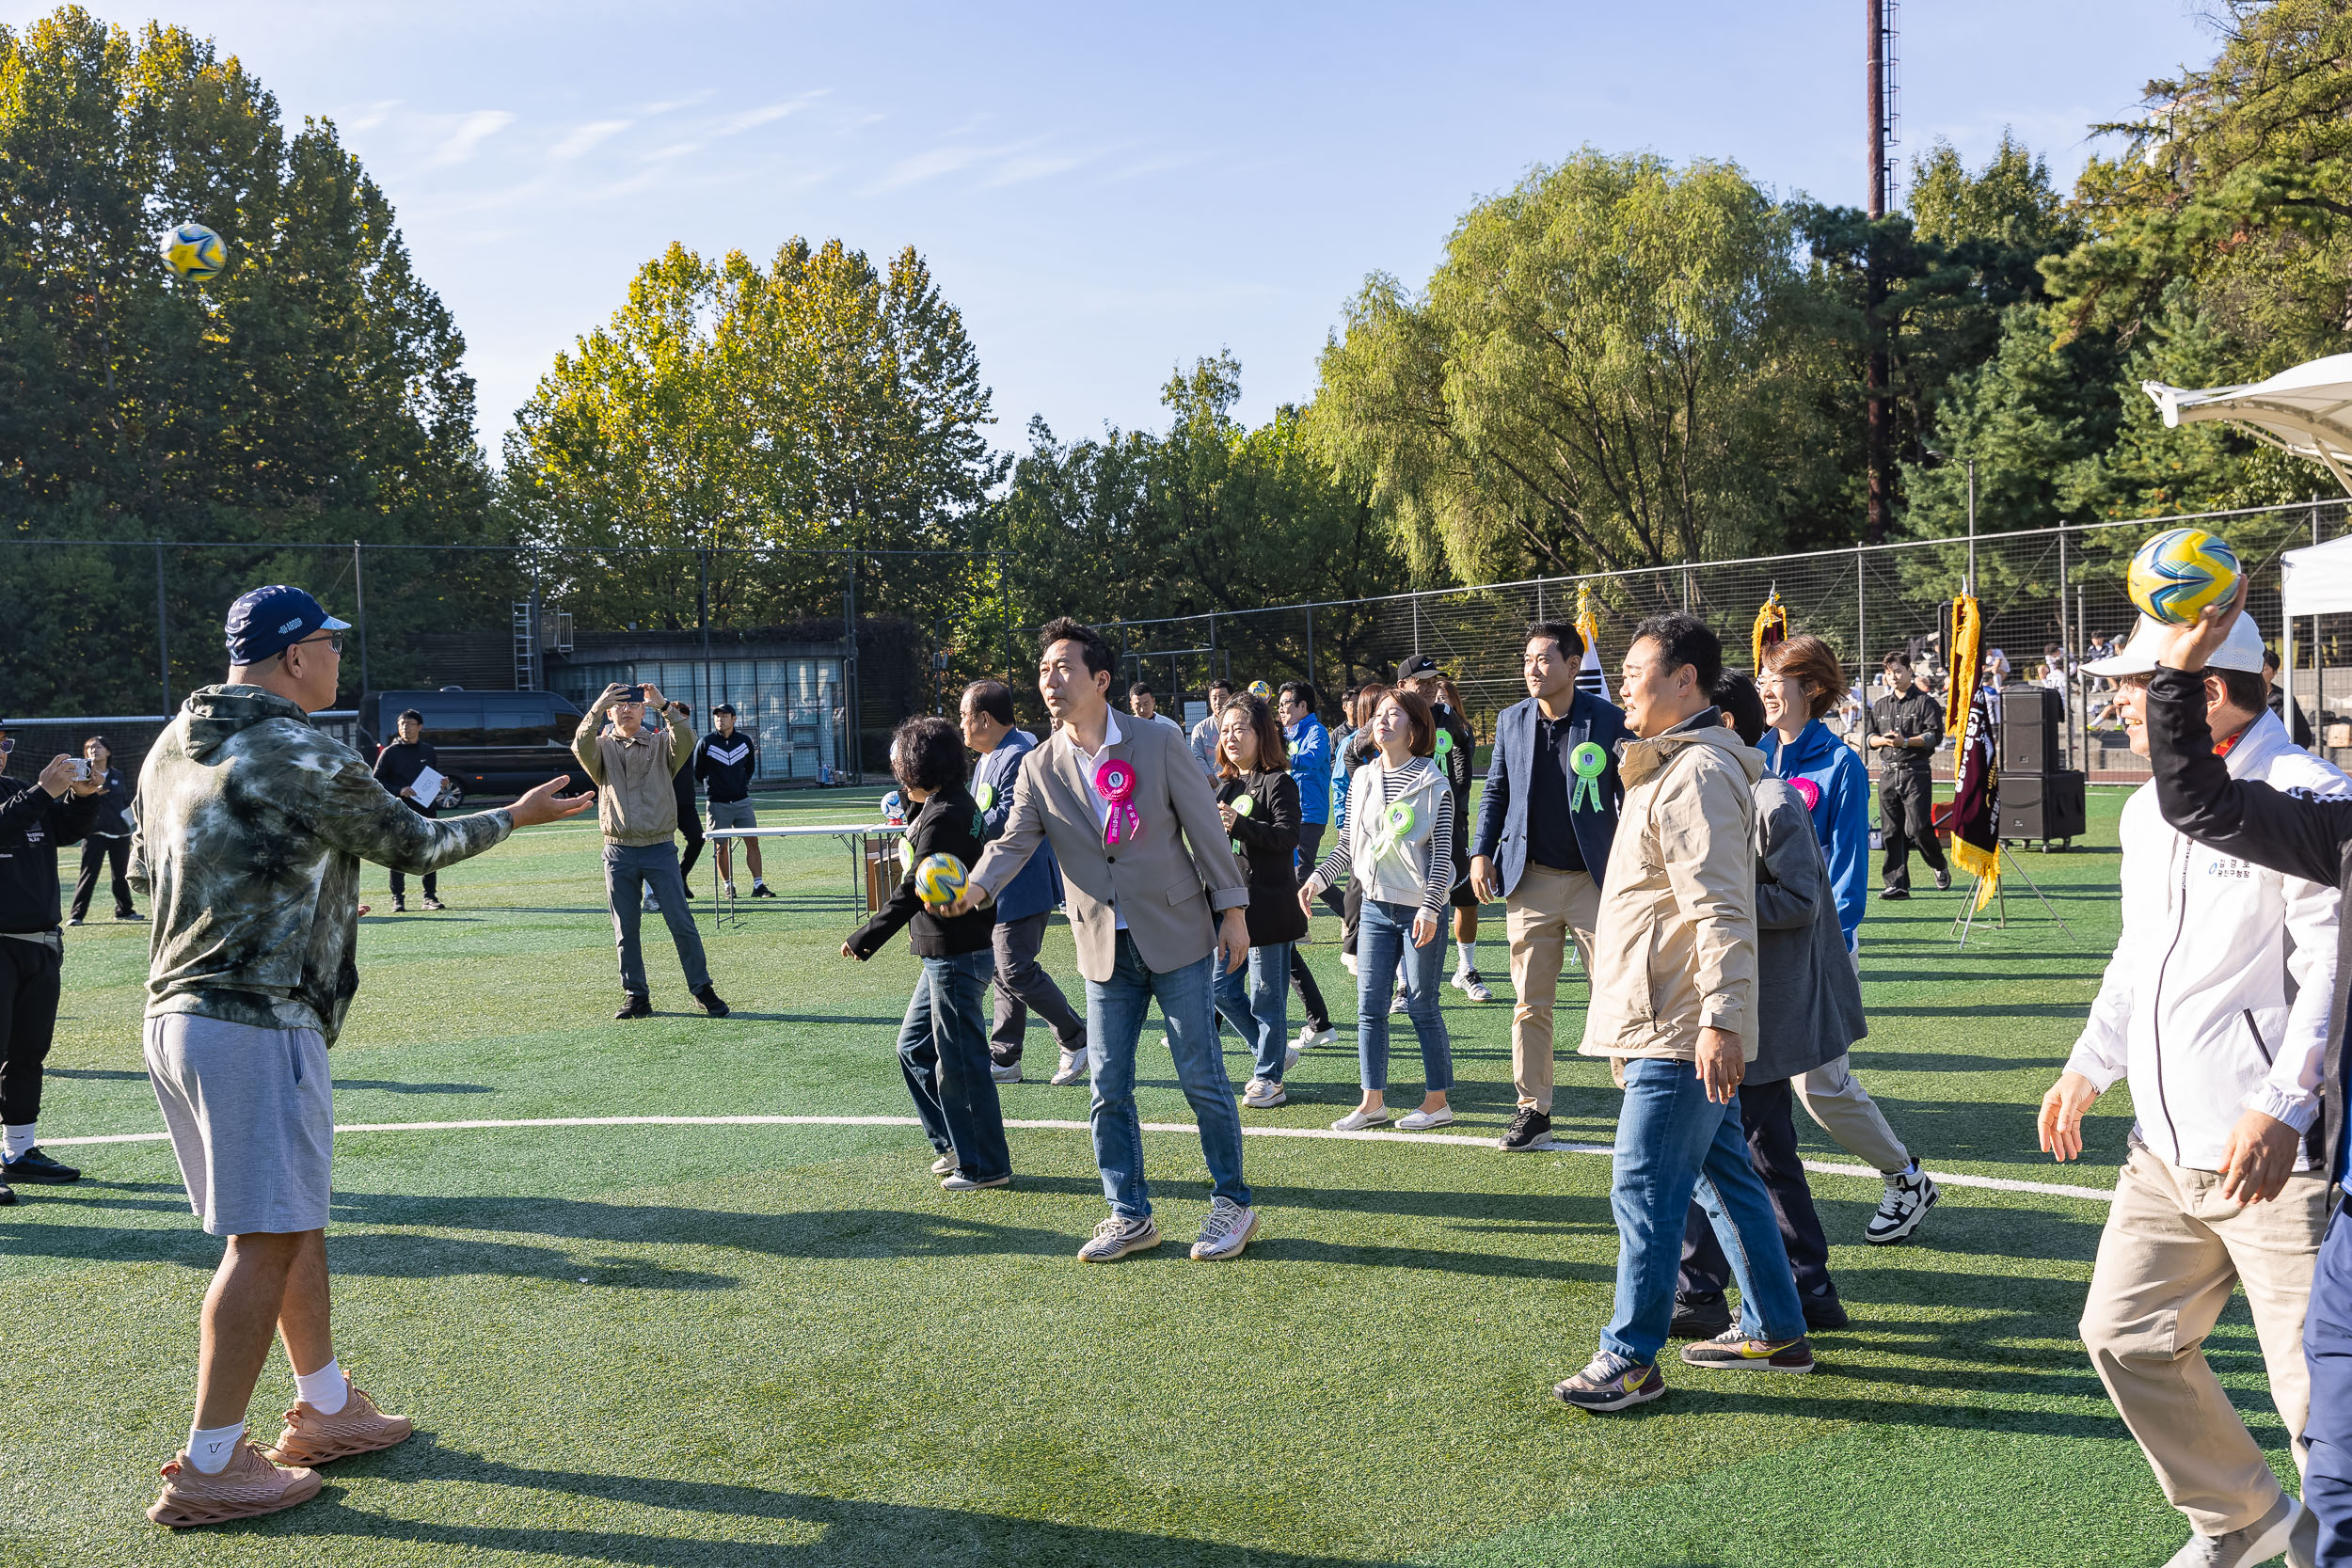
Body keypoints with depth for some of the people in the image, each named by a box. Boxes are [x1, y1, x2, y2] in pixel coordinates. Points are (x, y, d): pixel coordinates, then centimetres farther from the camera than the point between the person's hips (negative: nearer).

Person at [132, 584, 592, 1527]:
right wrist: (516, 815, 13)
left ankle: (324, 1410, 29)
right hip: (259, 1026, -9)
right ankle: (208, 1470, 4)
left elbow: (145, 871, 22)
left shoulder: (172, 746, 12)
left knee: (296, 1218, 18)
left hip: (175, 1014, 9)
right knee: (265, 1239, -2)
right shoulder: (307, 762, -15)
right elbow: (418, 846, -3)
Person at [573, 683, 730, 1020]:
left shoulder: (661, 745, 7)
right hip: (619, 853, 1)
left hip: (660, 850, -1)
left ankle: (703, 990, 4)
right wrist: (596, 709, -26)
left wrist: (665, 707, -26)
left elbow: (686, 740, -15)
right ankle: (636, 996, 15)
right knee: (625, 931, 6)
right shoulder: (602, 748, 9)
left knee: (681, 922, -4)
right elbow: (581, 747, -14)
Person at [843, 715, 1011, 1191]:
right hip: (945, 953, 10)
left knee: (959, 1062, 0)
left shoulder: (941, 819, -20)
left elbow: (912, 891, -22)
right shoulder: (960, 805, 10)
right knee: (913, 1047, 18)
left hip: (957, 955, -10)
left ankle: (986, 1165, 11)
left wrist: (865, 939, -18)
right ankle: (956, 1144, 26)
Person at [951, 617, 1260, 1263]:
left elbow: (1205, 827, -3)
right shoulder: (1040, 769, 2)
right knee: (1109, 1091, 6)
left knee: (1202, 1077, 2)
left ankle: (1232, 1203, 19)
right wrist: (974, 886, -28)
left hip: (1178, 936, -3)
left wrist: (1232, 910, -4)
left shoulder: (1160, 742, -5)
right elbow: (1013, 841, -7)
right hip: (1105, 950, 3)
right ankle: (1130, 1216, 21)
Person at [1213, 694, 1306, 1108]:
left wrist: (1240, 824, -33)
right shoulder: (1225, 785, 13)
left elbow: (1288, 836, -22)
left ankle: (1269, 1078, 14)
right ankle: (1275, 1051, 27)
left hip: (1268, 906, -8)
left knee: (1266, 995, 0)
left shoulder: (1278, 782, -9)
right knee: (1222, 989, 9)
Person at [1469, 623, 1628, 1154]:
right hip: (1529, 881, 3)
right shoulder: (1511, 721, 6)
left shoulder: (1610, 721, -5)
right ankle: (1532, 1111, 16)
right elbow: (1496, 790, 14)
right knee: (1531, 1005, 7)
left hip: (1596, 880, -3)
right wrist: (1482, 851, 3)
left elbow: (1631, 796, -1)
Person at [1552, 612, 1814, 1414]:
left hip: (1682, 1033, -11)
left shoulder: (1699, 772, -16)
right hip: (1663, 1025, 11)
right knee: (1724, 1178, 17)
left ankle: (1631, 1358, 4)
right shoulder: (1666, 767, 18)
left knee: (1643, 1190, -5)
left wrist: (1719, 1019, -27)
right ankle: (1774, 1330, 28)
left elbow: (1722, 913, -23)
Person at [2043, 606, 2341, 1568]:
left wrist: (2281, 1106, -27)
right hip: (2166, 1147, 9)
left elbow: (2332, 964, -20)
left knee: (2320, 1389, -3)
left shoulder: (2309, 798, -13)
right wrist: (2090, 1066, 25)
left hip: (2278, 1152, -9)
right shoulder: (2147, 809, 15)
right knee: (2123, 1334, 13)